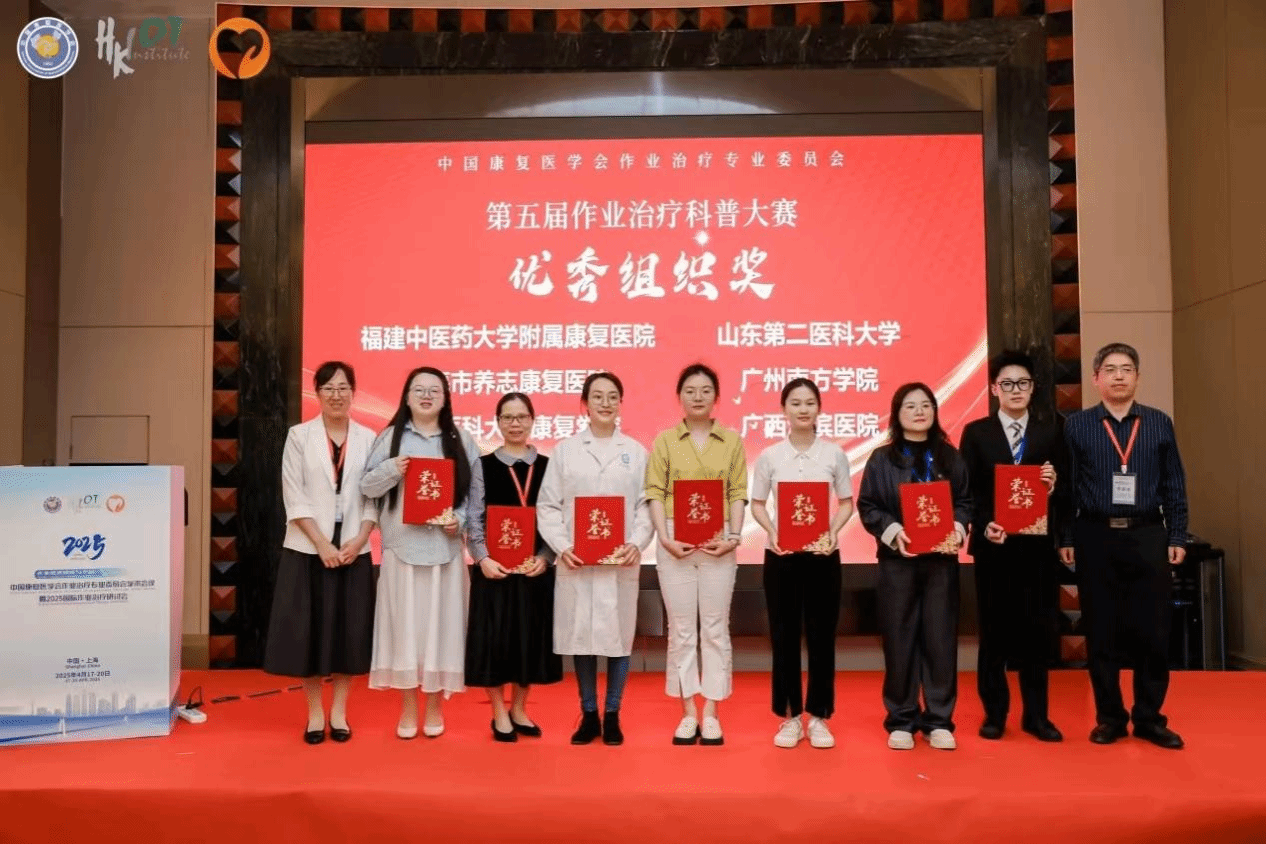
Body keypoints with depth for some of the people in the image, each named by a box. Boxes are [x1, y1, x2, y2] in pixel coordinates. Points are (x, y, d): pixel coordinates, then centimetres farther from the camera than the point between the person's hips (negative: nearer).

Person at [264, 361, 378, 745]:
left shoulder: (368, 439, 5)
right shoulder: (299, 436, 1)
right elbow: (294, 498, -4)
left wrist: (358, 541, -11)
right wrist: (322, 544, -12)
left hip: (353, 550, 1)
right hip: (308, 550, -1)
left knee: (350, 630, 5)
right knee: (309, 630, 2)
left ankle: (339, 712, 18)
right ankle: (315, 714, 16)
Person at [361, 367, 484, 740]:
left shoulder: (462, 441, 7)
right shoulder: (390, 437, 5)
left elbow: (477, 493, 6)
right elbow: (367, 487, 2)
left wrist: (461, 520, -10)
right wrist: (391, 469, -15)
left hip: (445, 547, 1)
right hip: (402, 545, 0)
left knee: (440, 624, 4)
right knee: (404, 624, 2)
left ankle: (434, 707, 18)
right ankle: (407, 709, 15)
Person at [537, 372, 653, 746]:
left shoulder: (636, 452, 8)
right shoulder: (565, 450, 6)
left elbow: (646, 505, 3)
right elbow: (547, 506, 2)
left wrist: (638, 543, -13)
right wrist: (561, 546, -10)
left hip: (621, 561, 0)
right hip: (576, 561, 0)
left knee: (619, 636, 4)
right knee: (580, 636, 4)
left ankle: (612, 715, 18)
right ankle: (589, 715, 19)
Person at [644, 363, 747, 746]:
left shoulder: (732, 440, 6)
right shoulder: (664, 440, 5)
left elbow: (738, 493, 3)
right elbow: (655, 493, 0)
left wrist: (734, 537, -8)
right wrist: (665, 539, -10)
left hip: (718, 544, 0)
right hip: (675, 543, 0)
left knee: (715, 628, 5)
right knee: (681, 629, 5)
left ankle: (711, 713, 14)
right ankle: (688, 713, 15)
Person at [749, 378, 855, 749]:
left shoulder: (834, 454, 0)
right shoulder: (770, 456, 0)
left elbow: (847, 502, 6)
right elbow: (757, 503, 5)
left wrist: (833, 531, -12)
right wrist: (771, 532, -12)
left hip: (823, 554, 0)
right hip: (781, 555, 0)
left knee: (821, 636, 5)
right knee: (784, 636, 5)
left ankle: (818, 716, 18)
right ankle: (790, 717, 16)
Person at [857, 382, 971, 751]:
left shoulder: (950, 457, 9)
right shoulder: (881, 459, 2)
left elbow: (965, 501, 8)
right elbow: (867, 507, -1)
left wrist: (958, 527, -11)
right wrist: (892, 530, -16)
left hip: (941, 559, 2)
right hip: (897, 560, -1)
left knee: (940, 638, 3)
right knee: (899, 639, 2)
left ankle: (939, 720, 14)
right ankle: (901, 721, 12)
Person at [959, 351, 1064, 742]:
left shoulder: (1050, 433, 9)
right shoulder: (976, 432, 4)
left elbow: (1063, 490, 8)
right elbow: (966, 491, 0)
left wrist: (1053, 486, -14)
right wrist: (983, 525, -14)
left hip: (1038, 545, 2)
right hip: (993, 545, -1)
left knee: (1038, 630, 5)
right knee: (994, 631, 6)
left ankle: (1036, 714, 17)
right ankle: (994, 713, 16)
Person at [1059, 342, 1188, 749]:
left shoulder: (1160, 423, 6)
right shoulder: (1076, 426, 2)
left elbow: (1175, 486, 8)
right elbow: (1066, 487, 2)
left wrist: (1177, 537, 3)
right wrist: (1065, 539, -2)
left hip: (1148, 537, 1)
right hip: (1095, 538, -1)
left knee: (1152, 632, 5)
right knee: (1101, 632, 7)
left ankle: (1150, 718, 20)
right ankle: (1110, 717, 20)